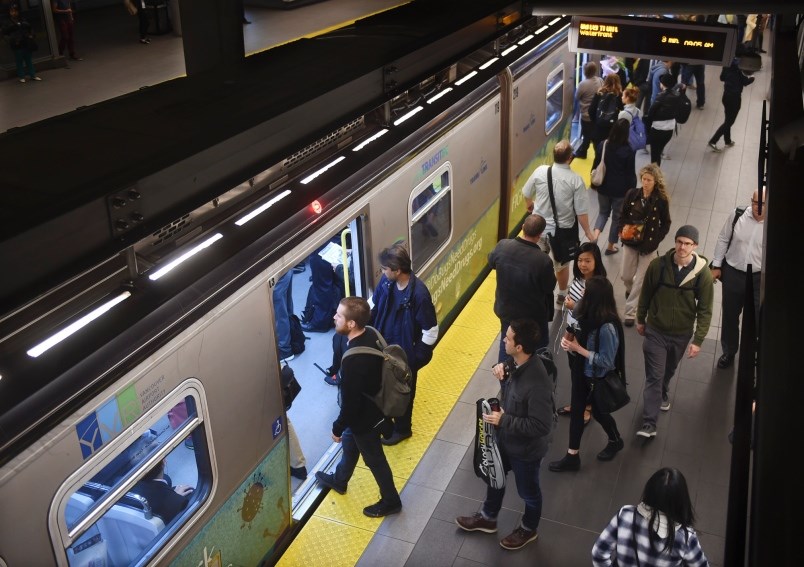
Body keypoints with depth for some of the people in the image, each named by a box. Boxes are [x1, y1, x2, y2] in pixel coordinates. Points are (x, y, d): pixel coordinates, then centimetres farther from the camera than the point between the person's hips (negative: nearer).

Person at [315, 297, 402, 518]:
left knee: (374, 459, 16)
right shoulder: (371, 335, -14)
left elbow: (350, 402, -29)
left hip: (365, 417, -9)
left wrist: (337, 428, -12)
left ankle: (390, 501, 39)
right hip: (372, 406, 9)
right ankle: (339, 480, 57)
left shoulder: (353, 360, -40)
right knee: (349, 443, 31)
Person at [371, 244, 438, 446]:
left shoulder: (419, 294, -31)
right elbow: (374, 306, 6)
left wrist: (416, 358, -17)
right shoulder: (386, 281, -13)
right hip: (384, 347, 6)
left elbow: (431, 332, -23)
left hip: (405, 354, -6)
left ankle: (402, 429, 42)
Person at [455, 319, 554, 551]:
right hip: (505, 438, 8)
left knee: (528, 491, 21)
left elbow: (541, 426, -33)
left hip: (525, 447, -8)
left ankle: (529, 529, 50)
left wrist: (503, 421, -28)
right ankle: (487, 518, 55)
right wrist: (500, 371, -15)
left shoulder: (537, 384, -40)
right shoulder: (514, 362, -15)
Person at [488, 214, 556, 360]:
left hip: (505, 308, 4)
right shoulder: (543, 260, -32)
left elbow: (492, 262, 2)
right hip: (533, 314, -4)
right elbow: (549, 287, -15)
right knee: (539, 347, 23)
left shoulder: (502, 246, -21)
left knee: (506, 342, 29)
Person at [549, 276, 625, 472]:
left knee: (598, 411, 16)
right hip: (580, 371, 7)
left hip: (598, 378, -7)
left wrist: (578, 349, -27)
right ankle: (572, 456, 36)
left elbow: (606, 361, -27)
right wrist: (566, 339, -14)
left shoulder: (607, 326, -34)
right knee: (577, 410, 18)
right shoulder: (585, 311, -11)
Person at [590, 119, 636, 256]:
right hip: (620, 190, -3)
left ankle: (594, 236, -4)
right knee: (617, 217, 15)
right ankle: (610, 246, 27)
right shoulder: (629, 151, -18)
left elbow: (595, 166, 2)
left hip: (603, 187, 3)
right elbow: (631, 174, -11)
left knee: (603, 212, 23)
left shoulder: (602, 145, -8)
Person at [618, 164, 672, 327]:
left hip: (648, 245, -2)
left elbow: (666, 224, -1)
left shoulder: (661, 200, -12)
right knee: (625, 275, 14)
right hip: (630, 241, 3)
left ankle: (630, 312, 14)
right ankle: (630, 289, 50)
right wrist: (621, 230, -10)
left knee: (640, 280, 3)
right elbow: (623, 215, 5)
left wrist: (656, 240, -11)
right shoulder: (632, 194, -6)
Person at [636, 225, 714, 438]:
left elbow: (705, 310, -9)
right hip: (655, 331, -1)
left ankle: (663, 393, 56)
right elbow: (645, 294, -1)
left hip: (682, 334, 2)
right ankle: (649, 424, 1)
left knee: (669, 370, 25)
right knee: (654, 376, -3)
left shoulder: (702, 274, -17)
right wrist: (640, 320, 9)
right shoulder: (658, 265, -16)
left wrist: (698, 340, -10)